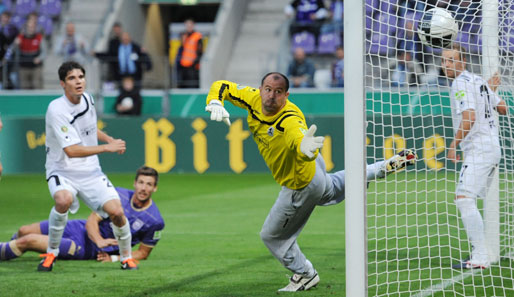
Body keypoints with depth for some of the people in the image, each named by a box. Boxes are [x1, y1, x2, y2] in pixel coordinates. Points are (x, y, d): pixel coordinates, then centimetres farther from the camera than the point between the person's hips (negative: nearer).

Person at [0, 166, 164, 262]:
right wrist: (99, 240, -28)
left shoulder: (155, 221, -18)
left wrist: (113, 258, -20)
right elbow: (92, 220, -7)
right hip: (81, 229, 4)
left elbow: (143, 252, -6)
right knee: (24, 231, 5)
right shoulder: (119, 195, -9)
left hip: (87, 249, -4)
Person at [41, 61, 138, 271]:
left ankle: (126, 257, 15)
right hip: (62, 171, -5)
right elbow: (72, 151, -26)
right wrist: (107, 148, -23)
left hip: (90, 172, 5)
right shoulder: (57, 110, -20)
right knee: (64, 199, -37)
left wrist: (110, 139, 8)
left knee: (116, 211, -12)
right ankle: (51, 253, -14)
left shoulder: (87, 99, 3)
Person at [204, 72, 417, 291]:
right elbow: (221, 86, -8)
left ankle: (305, 275, 34)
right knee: (332, 187, 40)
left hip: (301, 187, -8)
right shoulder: (253, 98, -20)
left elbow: (305, 145, -62)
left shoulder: (290, 121, -42)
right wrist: (215, 104, -30)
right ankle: (384, 167, 49)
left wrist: (306, 148, -86)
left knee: (272, 236, 11)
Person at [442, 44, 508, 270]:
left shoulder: (461, 83, -10)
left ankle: (480, 257, -23)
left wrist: (454, 144, -16)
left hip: (478, 150, -10)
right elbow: (503, 109, 23)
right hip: (492, 148, 10)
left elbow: (469, 117, -22)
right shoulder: (479, 81, 17)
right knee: (465, 202, 14)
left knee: (464, 200, -17)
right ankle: (480, 254, 15)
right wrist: (492, 90, 38)